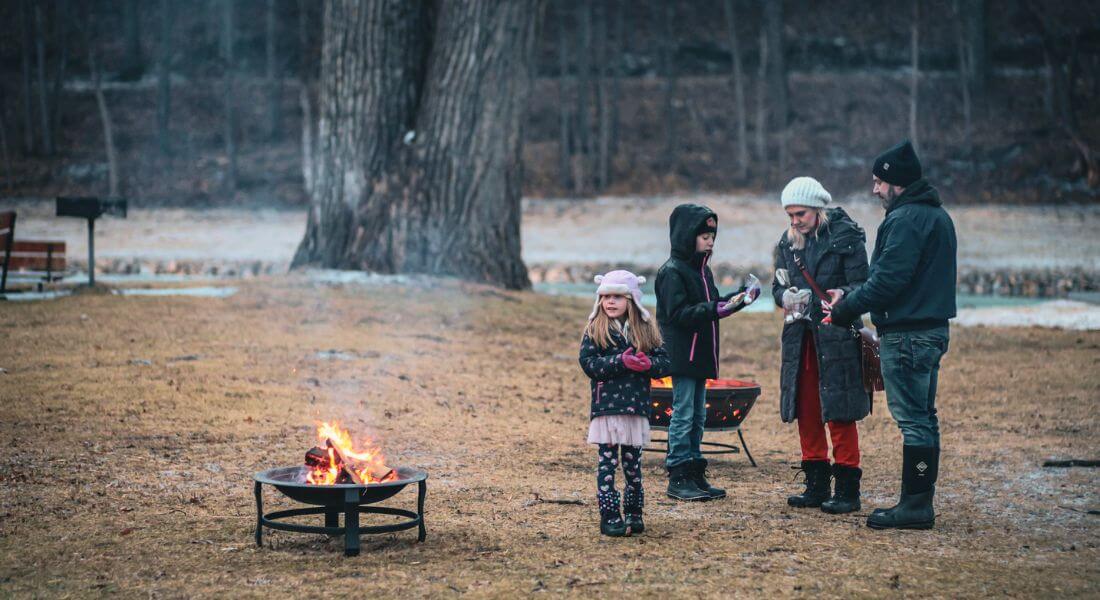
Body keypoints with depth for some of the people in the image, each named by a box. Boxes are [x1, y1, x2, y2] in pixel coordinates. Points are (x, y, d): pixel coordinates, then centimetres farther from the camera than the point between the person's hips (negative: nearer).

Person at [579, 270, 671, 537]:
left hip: (636, 408, 2)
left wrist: (648, 363, -18)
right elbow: (588, 363, -10)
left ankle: (633, 513, 20)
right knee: (607, 462, -2)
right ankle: (609, 517, 0)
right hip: (606, 407, -2)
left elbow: (664, 362, 5)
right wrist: (621, 362, -20)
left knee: (633, 462, 10)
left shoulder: (646, 329, 8)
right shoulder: (595, 330, 1)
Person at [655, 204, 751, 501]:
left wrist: (734, 300, 4)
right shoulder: (672, 272, -14)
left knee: (698, 415, 12)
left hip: (699, 355, 9)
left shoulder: (702, 270, 15)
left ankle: (694, 473, 19)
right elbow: (678, 313, -21)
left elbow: (710, 304, 19)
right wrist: (715, 310, -28)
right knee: (683, 415, -6)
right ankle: (678, 478, -1)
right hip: (681, 356, -9)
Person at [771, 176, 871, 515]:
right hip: (800, 337, 6)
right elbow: (778, 286, 16)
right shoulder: (788, 242, 11)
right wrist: (785, 296, -8)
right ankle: (816, 485, 18)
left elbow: (861, 287, -8)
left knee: (840, 413, -5)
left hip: (838, 337, -6)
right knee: (806, 413, 8)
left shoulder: (846, 237, -6)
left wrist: (841, 296, -29)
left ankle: (847, 490, 1)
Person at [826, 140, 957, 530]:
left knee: (912, 420, -7)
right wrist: (851, 300, 12)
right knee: (924, 417, 14)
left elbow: (888, 280, -23)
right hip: (933, 329, 10)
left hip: (907, 336, -10)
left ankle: (914, 506, -5)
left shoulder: (905, 220, -16)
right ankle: (922, 503, 19)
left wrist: (847, 307, -10)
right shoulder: (937, 216, 16)